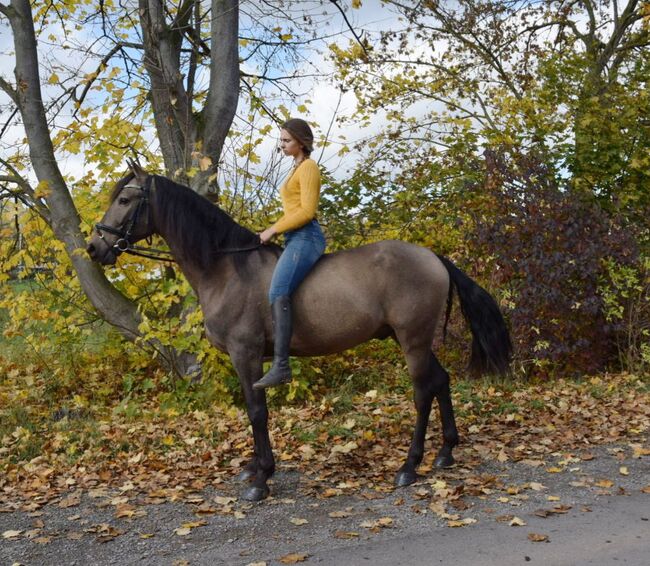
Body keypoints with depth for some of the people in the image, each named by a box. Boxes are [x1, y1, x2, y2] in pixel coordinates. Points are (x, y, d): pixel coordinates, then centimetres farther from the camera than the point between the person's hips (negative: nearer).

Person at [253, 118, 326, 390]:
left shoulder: (308, 167, -6)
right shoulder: (297, 168, 24)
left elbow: (306, 211, -16)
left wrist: (273, 230, -13)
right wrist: (273, 231, 16)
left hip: (305, 237, -11)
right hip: (295, 239, 11)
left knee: (278, 293, -27)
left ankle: (281, 365, -35)